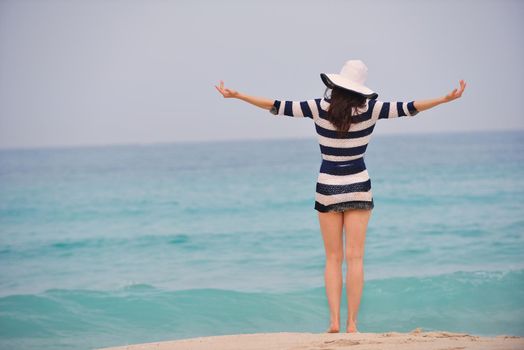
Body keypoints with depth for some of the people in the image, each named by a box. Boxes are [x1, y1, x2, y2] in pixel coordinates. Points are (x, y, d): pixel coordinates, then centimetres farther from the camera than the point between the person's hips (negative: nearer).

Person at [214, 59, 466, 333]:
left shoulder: (319, 108, -9)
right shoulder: (369, 110, -9)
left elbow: (277, 107, -7)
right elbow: (408, 108, -8)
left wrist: (236, 95, -1)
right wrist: (447, 99, -2)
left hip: (328, 189, 0)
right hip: (358, 188, 0)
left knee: (333, 259, 8)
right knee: (355, 258, 0)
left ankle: (334, 320, -4)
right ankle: (351, 323, -5)